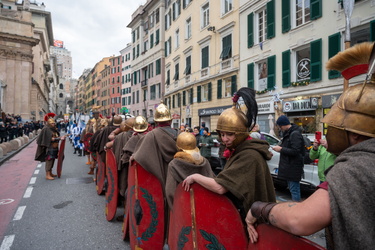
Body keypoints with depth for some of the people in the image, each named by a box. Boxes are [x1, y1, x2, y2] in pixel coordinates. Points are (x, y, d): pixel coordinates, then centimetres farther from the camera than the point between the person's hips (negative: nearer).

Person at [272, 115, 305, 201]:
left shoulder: (295, 134, -18)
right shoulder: (288, 133, 13)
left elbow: (295, 151, -23)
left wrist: (281, 149, -18)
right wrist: (280, 147, 8)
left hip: (293, 167, -10)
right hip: (289, 166, 10)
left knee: (294, 189, -3)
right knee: (291, 188, 19)